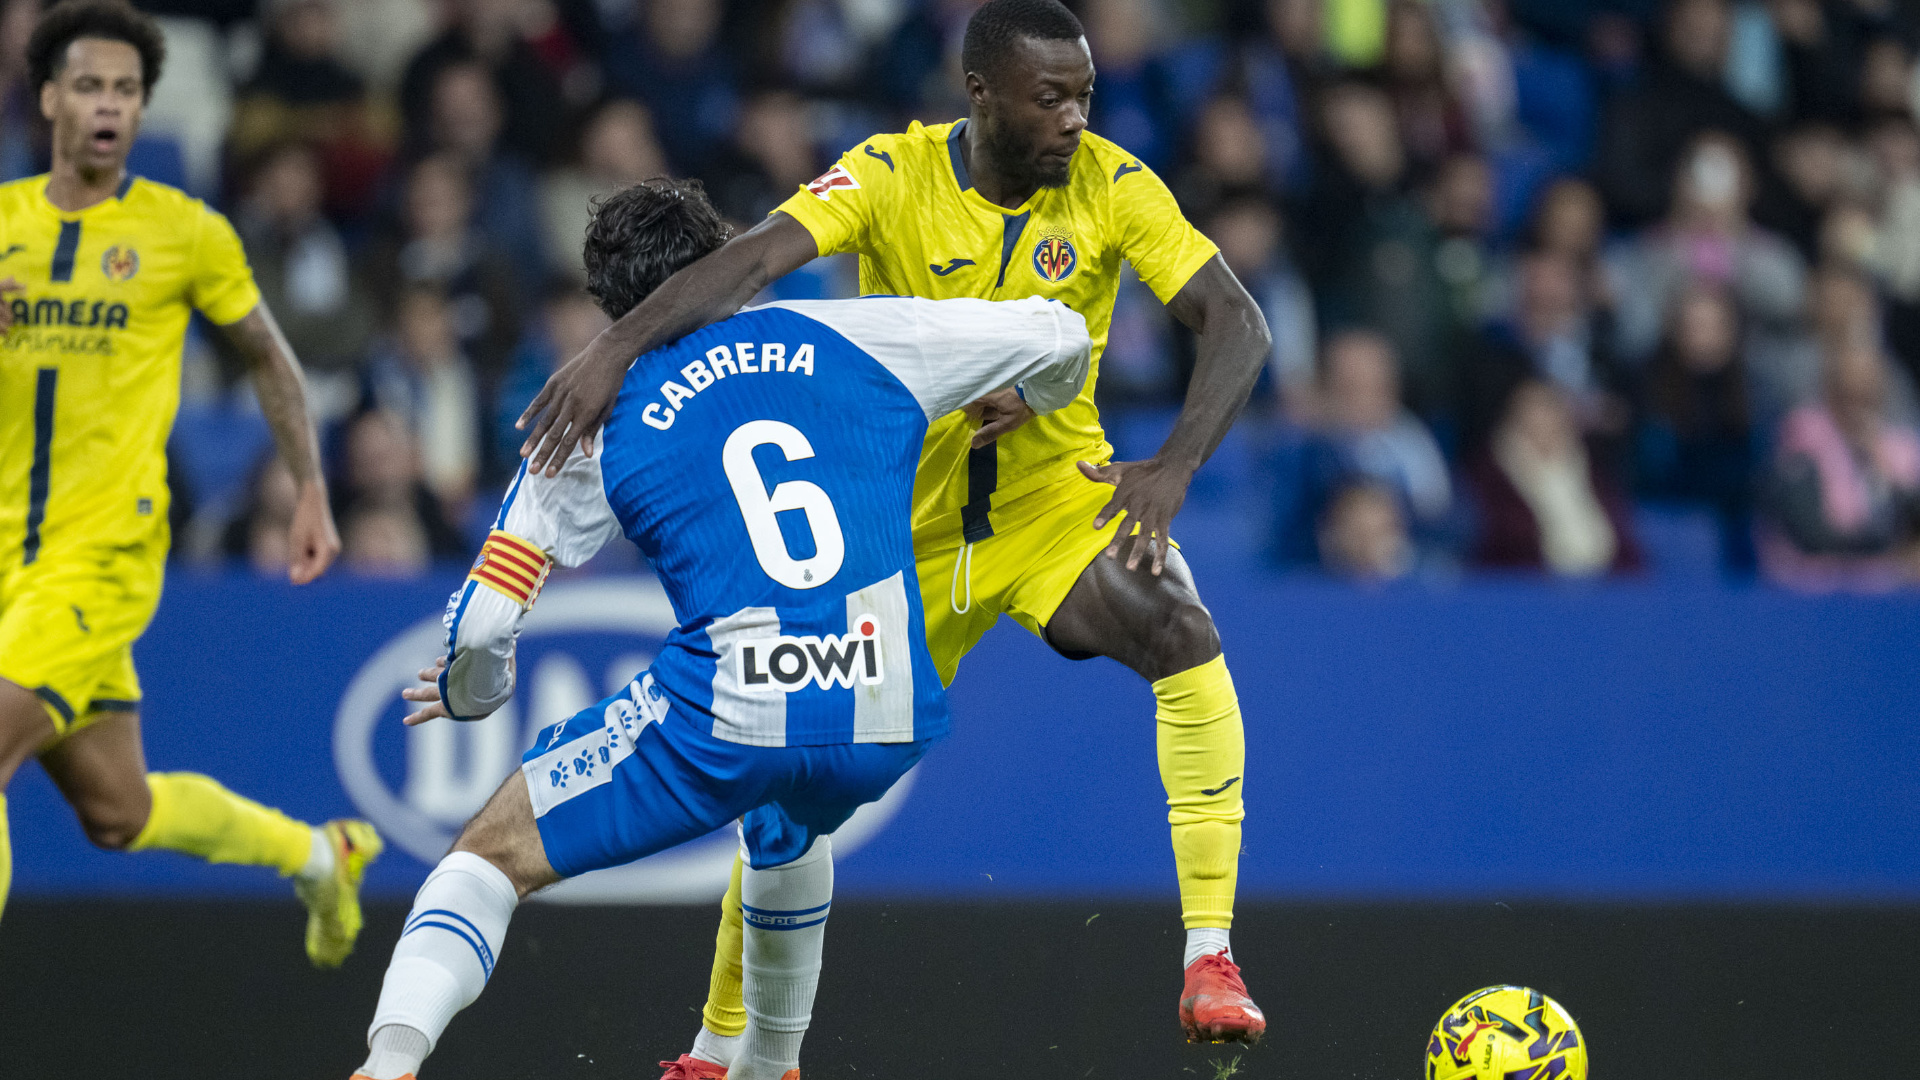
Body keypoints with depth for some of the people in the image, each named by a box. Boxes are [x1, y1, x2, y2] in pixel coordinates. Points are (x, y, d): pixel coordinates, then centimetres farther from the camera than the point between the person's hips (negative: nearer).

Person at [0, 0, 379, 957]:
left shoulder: (184, 232, -1)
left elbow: (267, 356, 12)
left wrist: (312, 491, 10)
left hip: (103, 554, -5)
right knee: (117, 814, 12)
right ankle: (317, 854, 37)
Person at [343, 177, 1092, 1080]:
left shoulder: (597, 420, 9)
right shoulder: (851, 340, 13)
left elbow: (481, 623, 6)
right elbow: (1059, 336, 21)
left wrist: (474, 695, 30)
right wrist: (1022, 415, 44)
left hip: (723, 720, -3)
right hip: (887, 726, 3)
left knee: (491, 857, 9)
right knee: (788, 823, 40)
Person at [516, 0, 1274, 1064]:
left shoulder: (1112, 187, -12)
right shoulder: (892, 176, -15)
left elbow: (1236, 322, -17)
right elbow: (752, 261, -29)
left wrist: (1173, 466, -33)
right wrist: (617, 346, -46)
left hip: (1060, 498, 0)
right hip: (909, 520, 0)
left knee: (1186, 636, -29)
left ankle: (1209, 957, -24)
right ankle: (719, 1046, 19)